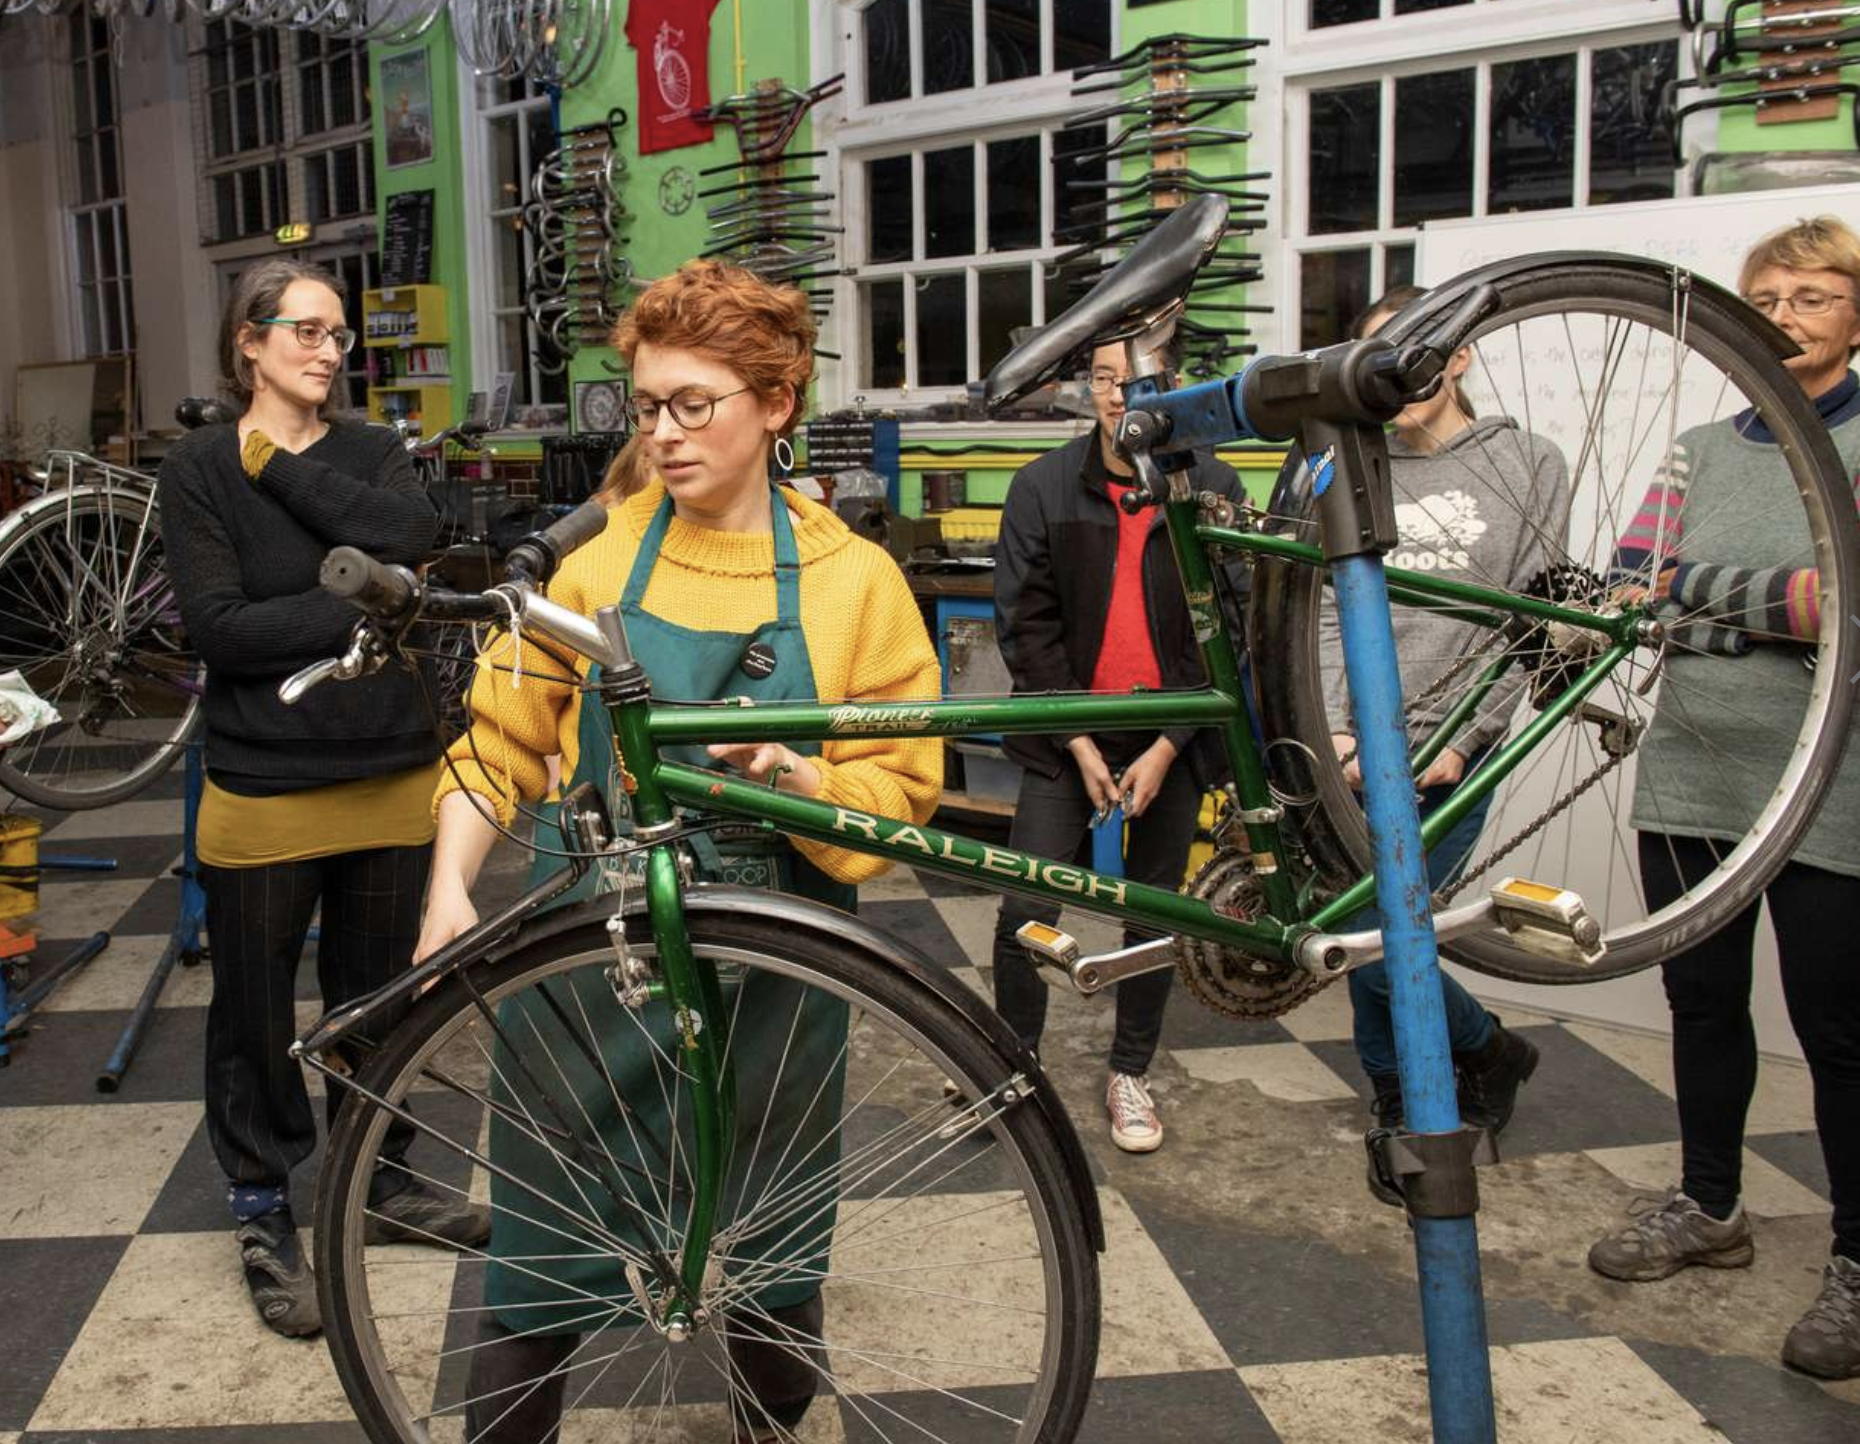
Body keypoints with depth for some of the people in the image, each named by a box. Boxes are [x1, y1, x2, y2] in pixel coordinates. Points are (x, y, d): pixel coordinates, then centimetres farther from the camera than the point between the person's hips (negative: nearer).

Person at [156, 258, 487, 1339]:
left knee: (378, 1000, 16)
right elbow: (218, 628, -14)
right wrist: (356, 611, -16)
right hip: (264, 791, -3)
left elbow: (410, 535, -16)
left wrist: (283, 463, -13)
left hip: (392, 779, 3)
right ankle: (264, 1211, 29)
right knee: (256, 1016, 10)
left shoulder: (374, 453, 6)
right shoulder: (199, 469, -3)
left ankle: (378, 1180, 36)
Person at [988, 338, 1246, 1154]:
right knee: (1024, 915, -5)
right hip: (1067, 736, 0)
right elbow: (1024, 624, -3)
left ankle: (1130, 1074, 28)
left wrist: (1164, 749, -9)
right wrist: (1079, 742, -9)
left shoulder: (1213, 490, -2)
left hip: (1169, 740, 1)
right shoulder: (1043, 487, -2)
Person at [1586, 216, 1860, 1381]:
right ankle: (1709, 1207, 32)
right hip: (1693, 772, 4)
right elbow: (1639, 583, -2)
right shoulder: (1699, 454, 12)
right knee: (1702, 1000, 14)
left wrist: (1710, 601, -18)